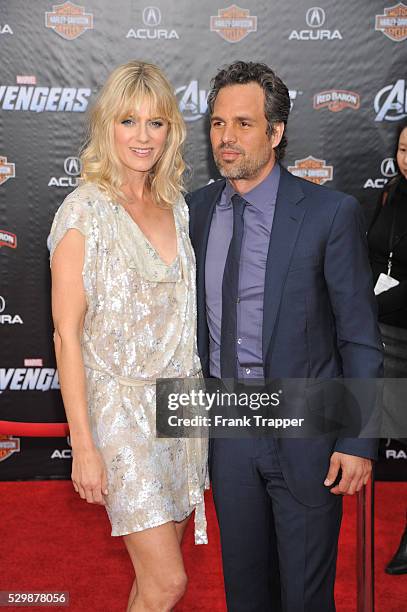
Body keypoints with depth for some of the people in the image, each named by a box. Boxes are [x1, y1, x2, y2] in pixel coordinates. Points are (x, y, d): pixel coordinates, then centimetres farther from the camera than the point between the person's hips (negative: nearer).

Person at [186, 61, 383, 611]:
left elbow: (360, 338, -9)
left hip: (305, 434, -4)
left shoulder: (331, 213, -11)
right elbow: (197, 318, 10)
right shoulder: (197, 209, 3)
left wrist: (359, 441, -11)